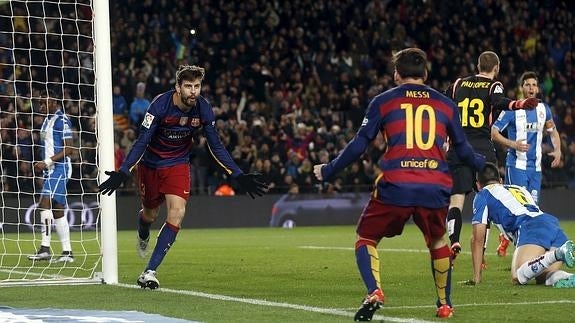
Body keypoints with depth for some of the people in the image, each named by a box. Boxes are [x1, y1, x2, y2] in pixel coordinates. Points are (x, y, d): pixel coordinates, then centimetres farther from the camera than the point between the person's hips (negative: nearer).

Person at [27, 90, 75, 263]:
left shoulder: (62, 120, -11)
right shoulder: (47, 120, 18)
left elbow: (69, 148, -17)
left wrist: (47, 162, -20)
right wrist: (43, 164, 12)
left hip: (59, 168, -10)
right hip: (51, 169, 10)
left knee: (45, 203, -19)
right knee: (58, 211, 8)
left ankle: (45, 248, -21)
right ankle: (67, 252, 9)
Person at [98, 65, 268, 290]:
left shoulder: (203, 109, -15)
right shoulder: (160, 105, -26)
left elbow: (216, 146, -4)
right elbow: (142, 142, -24)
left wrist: (238, 176, -8)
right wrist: (122, 173, -33)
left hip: (178, 165, 2)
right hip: (151, 164, -2)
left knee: (177, 214, -19)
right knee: (150, 214, 15)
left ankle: (149, 272, -17)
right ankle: (143, 237, 56)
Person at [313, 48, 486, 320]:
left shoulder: (383, 101, 10)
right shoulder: (445, 104, 16)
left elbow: (358, 146, 8)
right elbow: (462, 149, 23)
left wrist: (328, 171, 20)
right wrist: (481, 163, 44)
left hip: (395, 186, -2)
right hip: (435, 188, 2)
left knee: (366, 239, 13)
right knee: (438, 242, 28)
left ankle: (374, 292, -11)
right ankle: (444, 305, 29)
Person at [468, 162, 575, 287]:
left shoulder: (483, 195, 23)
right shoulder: (520, 188, 41)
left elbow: (478, 238, 16)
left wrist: (476, 277, 20)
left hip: (530, 227, -6)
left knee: (518, 277, -20)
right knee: (543, 278, 6)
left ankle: (559, 253, -38)